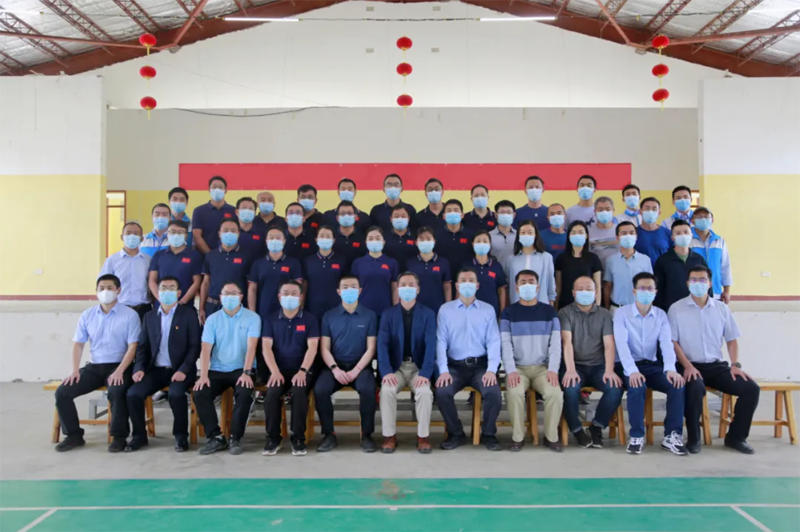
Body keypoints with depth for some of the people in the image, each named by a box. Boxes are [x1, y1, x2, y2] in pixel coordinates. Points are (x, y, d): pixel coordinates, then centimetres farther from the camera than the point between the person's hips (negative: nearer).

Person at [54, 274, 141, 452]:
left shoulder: (130, 315, -4)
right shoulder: (87, 315, 9)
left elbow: (133, 346, -9)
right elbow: (78, 344, 9)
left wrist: (119, 371, -20)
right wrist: (75, 370, -5)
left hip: (118, 366, -5)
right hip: (93, 366, 5)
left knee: (116, 392, -34)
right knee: (62, 392, -11)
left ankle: (119, 437, -15)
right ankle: (74, 435, 6)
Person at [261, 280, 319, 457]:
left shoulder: (310, 319, 5)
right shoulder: (271, 320, 10)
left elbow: (312, 347, -4)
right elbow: (266, 347, 0)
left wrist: (302, 371, -18)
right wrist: (275, 372, -15)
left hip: (302, 370, -1)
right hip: (279, 370, 2)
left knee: (299, 392, -32)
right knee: (272, 393, -29)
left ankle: (299, 439, -17)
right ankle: (273, 438, -12)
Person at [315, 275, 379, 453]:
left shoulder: (369, 315, 4)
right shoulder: (329, 316, 7)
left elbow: (370, 348, -1)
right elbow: (325, 348, 3)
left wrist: (356, 370, -14)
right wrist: (335, 369, -14)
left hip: (360, 365, -1)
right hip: (335, 365, 1)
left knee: (367, 389, -32)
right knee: (320, 390, -28)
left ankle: (367, 435, -12)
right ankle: (329, 434, -9)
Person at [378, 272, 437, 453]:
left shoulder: (428, 314, 3)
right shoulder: (388, 314, 5)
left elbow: (431, 345, -8)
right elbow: (382, 344, -6)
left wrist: (425, 373, -22)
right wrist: (386, 371, -23)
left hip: (418, 366, 0)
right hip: (396, 366, 1)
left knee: (425, 391, -30)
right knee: (387, 390, -29)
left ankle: (423, 436, -12)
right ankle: (389, 435, -12)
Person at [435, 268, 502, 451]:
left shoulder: (488, 310, 8)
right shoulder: (445, 309, 7)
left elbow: (494, 341, 0)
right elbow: (441, 342, -1)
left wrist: (491, 370, -15)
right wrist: (443, 370, -14)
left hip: (480, 365, 0)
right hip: (455, 365, 0)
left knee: (494, 393, -27)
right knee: (441, 392, -27)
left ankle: (488, 434, 1)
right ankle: (456, 433, 0)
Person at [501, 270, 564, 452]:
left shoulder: (549, 311, 9)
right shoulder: (509, 312, 5)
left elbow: (555, 344, 2)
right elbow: (506, 345, -3)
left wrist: (553, 369, -13)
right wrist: (511, 370, -18)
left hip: (543, 367, 1)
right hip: (518, 368, -1)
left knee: (555, 393, -27)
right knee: (514, 393, -31)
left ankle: (551, 437, -5)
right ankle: (518, 436, -10)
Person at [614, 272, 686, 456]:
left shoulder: (661, 315, 6)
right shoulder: (622, 313, -5)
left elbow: (666, 343, -8)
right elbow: (621, 344, -18)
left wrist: (670, 368, -28)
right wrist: (632, 371, -34)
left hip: (652, 365, 4)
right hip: (628, 366, -3)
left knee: (677, 385, -23)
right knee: (637, 387, -34)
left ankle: (672, 436, -13)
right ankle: (636, 436, -19)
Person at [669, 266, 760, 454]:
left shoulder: (722, 309, 10)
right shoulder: (676, 309, 0)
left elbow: (732, 339, 13)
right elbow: (673, 342, -5)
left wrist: (735, 364, -2)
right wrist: (687, 366, -17)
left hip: (717, 365, 4)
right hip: (691, 366, -4)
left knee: (751, 388, -16)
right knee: (695, 387, -36)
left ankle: (736, 436, 4)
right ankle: (693, 438, -15)